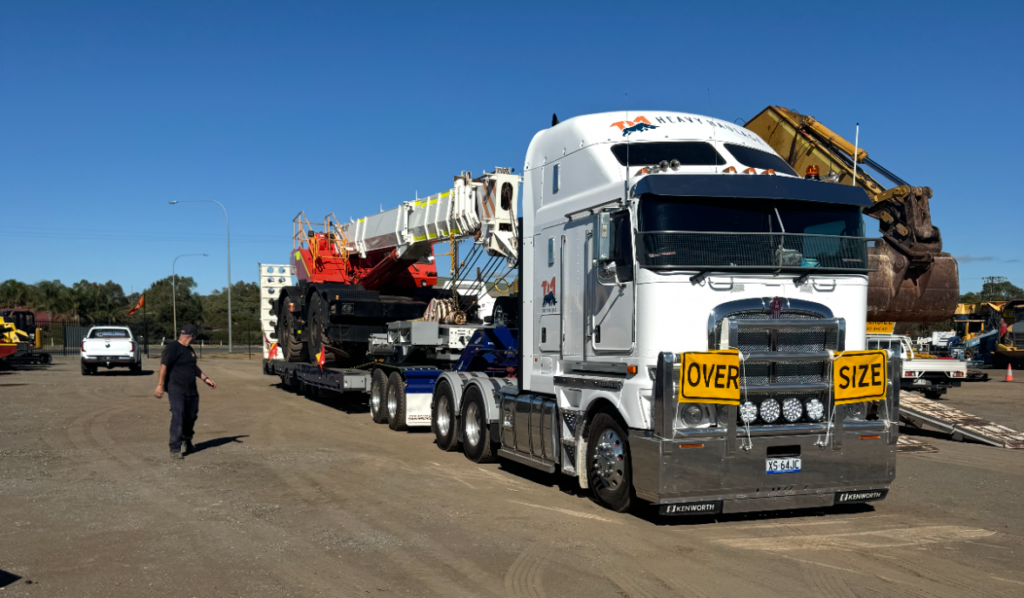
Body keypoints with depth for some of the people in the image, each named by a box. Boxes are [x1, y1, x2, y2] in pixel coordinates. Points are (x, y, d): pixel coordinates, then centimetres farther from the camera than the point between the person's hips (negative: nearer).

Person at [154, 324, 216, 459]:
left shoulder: (190, 350, 17)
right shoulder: (173, 348, -11)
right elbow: (164, 366, -17)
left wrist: (205, 378, 27)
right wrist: (160, 385, -23)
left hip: (191, 391, 8)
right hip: (176, 390, -8)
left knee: (192, 416, 16)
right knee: (177, 418, -14)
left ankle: (187, 441, 39)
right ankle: (175, 450, -13)